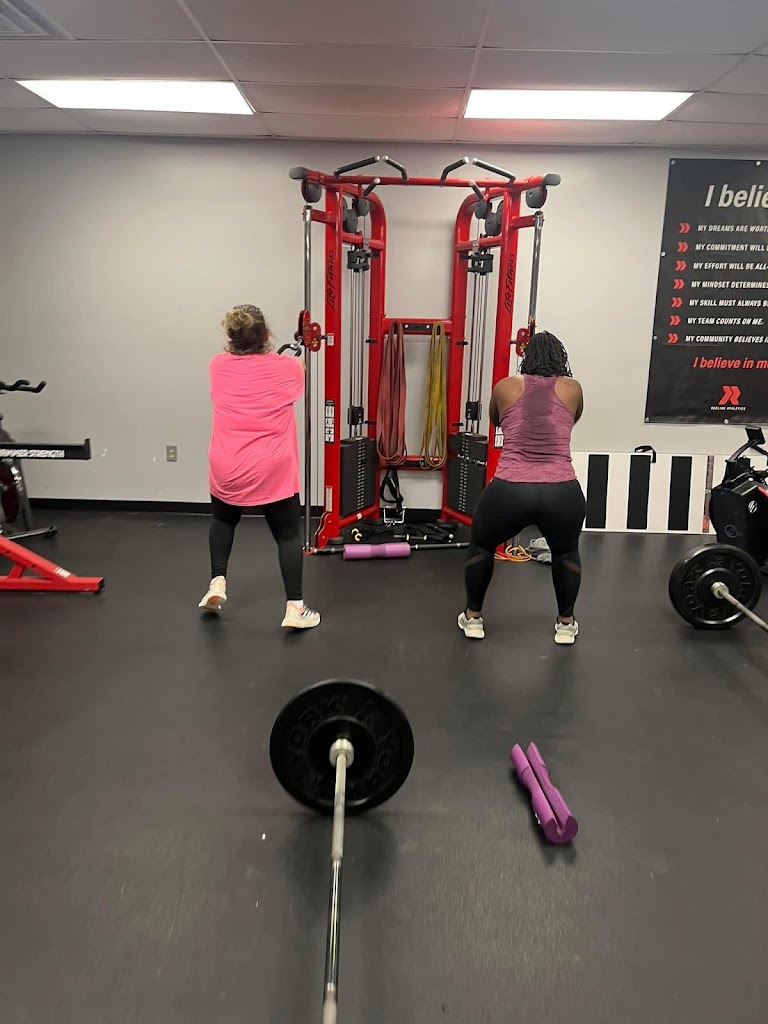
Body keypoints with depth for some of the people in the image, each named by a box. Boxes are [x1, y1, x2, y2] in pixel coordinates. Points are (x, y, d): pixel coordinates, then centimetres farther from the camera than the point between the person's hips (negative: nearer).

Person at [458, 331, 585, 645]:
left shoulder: (505, 387, 14)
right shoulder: (573, 389, 15)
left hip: (509, 492, 0)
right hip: (562, 494, 1)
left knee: (481, 545, 31)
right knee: (566, 551, 34)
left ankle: (473, 617, 36)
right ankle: (566, 623, 37)